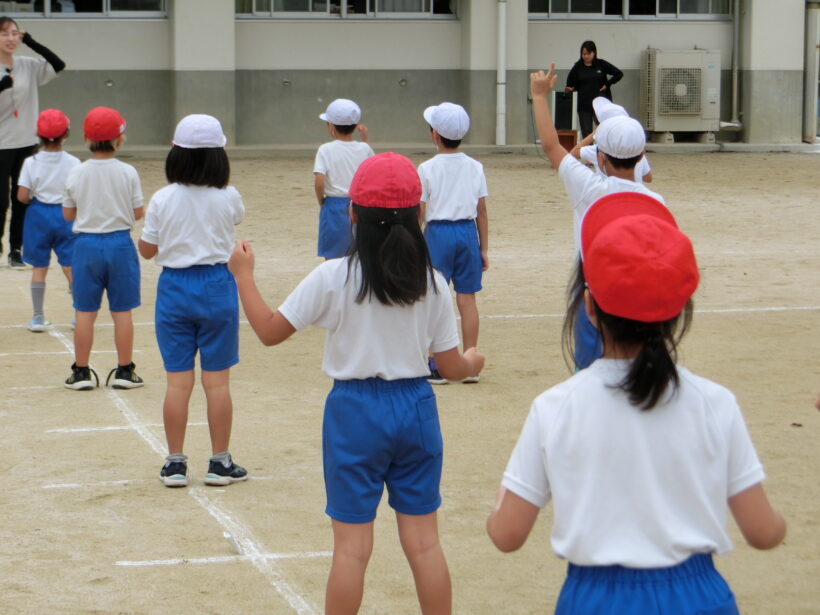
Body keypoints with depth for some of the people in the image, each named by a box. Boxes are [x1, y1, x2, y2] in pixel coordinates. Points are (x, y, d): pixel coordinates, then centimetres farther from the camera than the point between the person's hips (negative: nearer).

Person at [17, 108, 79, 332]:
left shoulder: (31, 163, -9)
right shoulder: (73, 163, -9)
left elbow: (22, 196, -12)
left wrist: (34, 200, 9)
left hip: (39, 215, 0)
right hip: (65, 216, 0)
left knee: (39, 267, 9)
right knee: (71, 267, 7)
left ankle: (38, 317, 12)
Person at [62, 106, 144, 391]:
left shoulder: (76, 174, -6)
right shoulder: (128, 173, -9)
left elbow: (67, 214, 1)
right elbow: (138, 213, -4)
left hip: (86, 244, 1)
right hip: (120, 243, -1)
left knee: (85, 311, 7)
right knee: (122, 311, 7)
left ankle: (81, 371, 11)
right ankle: (124, 371, 11)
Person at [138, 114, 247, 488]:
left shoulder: (163, 201, -8)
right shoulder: (228, 198, -8)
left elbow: (147, 250, 1)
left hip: (174, 288, 1)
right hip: (217, 287, 0)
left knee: (177, 380, 5)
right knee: (217, 380, 6)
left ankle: (175, 464, 10)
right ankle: (220, 463, 12)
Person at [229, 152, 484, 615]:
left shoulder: (333, 277, -11)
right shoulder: (432, 283, -3)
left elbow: (269, 331, -6)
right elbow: (451, 367, 1)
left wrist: (244, 274, 8)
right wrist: (474, 362, 25)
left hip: (355, 408, -2)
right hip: (416, 408, 3)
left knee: (352, 546, 4)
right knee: (424, 541, 11)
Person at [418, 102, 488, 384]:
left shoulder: (427, 169, -8)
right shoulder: (475, 167, 3)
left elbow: (418, 212, -7)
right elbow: (481, 211, 5)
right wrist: (483, 248, 12)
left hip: (438, 233, -3)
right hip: (468, 232, 3)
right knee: (467, 298, 8)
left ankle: (438, 365, 3)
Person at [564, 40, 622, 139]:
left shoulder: (601, 64, 1)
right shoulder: (578, 67, 2)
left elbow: (619, 74, 5)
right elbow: (571, 83, 6)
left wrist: (607, 84, -2)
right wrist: (570, 89, -15)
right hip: (584, 105, 0)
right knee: (586, 134, -1)